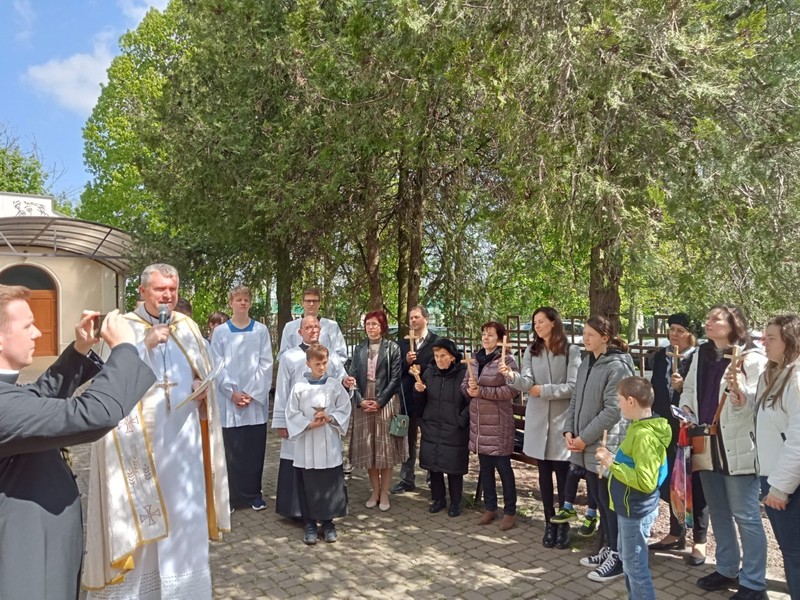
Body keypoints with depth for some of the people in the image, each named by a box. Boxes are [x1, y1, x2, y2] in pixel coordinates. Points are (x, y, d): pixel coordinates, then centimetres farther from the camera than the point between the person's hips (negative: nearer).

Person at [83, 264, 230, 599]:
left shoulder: (188, 328, 8)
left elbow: (204, 375, 16)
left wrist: (203, 392, -4)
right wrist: (146, 346, -23)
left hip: (183, 437, 4)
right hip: (139, 438, -4)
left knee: (185, 508, 10)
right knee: (139, 510, 1)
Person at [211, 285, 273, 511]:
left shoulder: (261, 330, 5)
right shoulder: (220, 332, 4)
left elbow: (265, 363, 1)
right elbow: (217, 365, 1)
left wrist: (253, 393, -8)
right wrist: (232, 392, -10)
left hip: (256, 398, 1)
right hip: (229, 400, 0)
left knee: (255, 448, 5)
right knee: (231, 448, 1)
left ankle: (254, 493, 17)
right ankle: (231, 495, 12)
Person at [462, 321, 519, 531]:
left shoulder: (507, 360, -9)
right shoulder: (474, 360, 10)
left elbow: (512, 390, -16)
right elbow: (464, 385, 15)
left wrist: (482, 391, -19)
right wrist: (469, 388, -9)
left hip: (498, 422, -6)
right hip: (478, 419, 6)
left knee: (503, 466, 2)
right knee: (484, 466, 14)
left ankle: (510, 511, 17)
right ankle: (489, 507, 27)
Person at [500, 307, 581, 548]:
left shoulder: (571, 351, -6)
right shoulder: (531, 351, 4)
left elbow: (573, 387, -12)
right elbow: (526, 383, -9)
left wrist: (544, 390, -15)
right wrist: (511, 376, -28)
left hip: (561, 421, -3)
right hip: (538, 421, 3)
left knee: (563, 474, 3)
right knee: (544, 474, 12)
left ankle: (563, 524, 19)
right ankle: (549, 523, 24)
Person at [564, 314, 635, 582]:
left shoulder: (617, 366, -15)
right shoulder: (586, 363, 11)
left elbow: (613, 410, -19)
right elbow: (575, 400, 13)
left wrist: (584, 438, -15)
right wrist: (569, 430, 0)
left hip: (606, 444, -8)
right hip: (587, 446, 8)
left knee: (610, 501, 3)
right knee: (598, 499, 17)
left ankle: (618, 556, 17)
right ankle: (610, 547, 32)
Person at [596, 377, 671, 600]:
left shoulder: (644, 435, -26)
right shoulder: (640, 427, 5)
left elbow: (645, 482, -30)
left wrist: (612, 465, -25)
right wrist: (613, 459, 3)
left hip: (637, 510, -10)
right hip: (631, 507, 10)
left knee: (635, 565, 4)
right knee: (628, 558, 24)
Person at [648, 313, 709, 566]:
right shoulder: (660, 356, 7)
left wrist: (683, 387, -27)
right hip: (666, 429, 6)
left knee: (694, 484, 5)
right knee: (670, 483, 14)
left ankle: (699, 540, 19)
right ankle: (676, 534, 30)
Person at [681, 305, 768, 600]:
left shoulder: (752, 357, -10)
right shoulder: (702, 354, 10)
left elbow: (760, 401, -18)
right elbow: (690, 390, 17)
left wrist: (738, 391, -36)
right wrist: (686, 411, 1)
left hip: (738, 447, -7)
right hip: (707, 444, 7)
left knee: (745, 516, 2)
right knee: (718, 512, 18)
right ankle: (727, 570, 33)